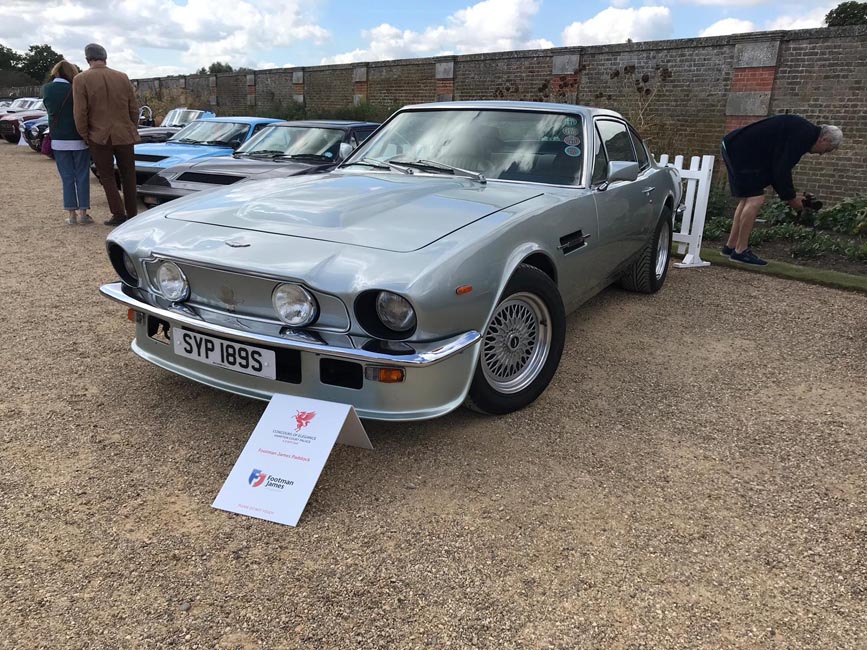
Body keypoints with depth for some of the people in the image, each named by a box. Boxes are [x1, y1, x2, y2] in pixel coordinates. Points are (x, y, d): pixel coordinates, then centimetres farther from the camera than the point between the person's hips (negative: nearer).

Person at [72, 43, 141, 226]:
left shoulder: (81, 80, -6)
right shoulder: (122, 78, 1)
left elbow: (80, 113, -10)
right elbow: (134, 108, 4)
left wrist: (85, 136, 2)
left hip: (99, 137, -2)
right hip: (124, 135, 2)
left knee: (107, 177, 7)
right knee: (128, 175, 11)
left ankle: (118, 215, 3)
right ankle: (132, 214, 15)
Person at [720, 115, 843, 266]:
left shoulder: (799, 130, 17)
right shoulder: (803, 134, -14)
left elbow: (779, 168, 21)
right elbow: (781, 170, -17)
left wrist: (791, 195, 15)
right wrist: (791, 198, -5)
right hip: (741, 152, -11)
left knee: (748, 199, 14)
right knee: (755, 200, -10)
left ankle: (731, 246, 18)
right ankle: (741, 251, -6)